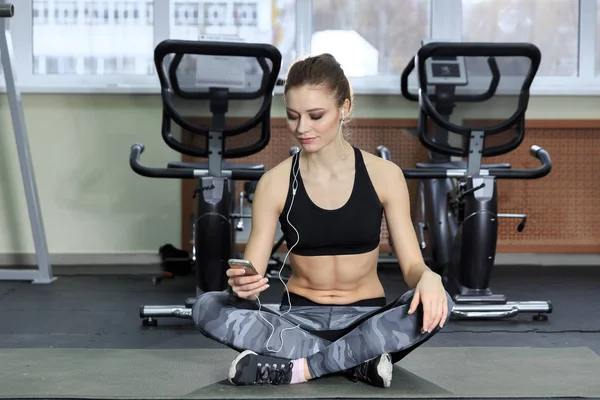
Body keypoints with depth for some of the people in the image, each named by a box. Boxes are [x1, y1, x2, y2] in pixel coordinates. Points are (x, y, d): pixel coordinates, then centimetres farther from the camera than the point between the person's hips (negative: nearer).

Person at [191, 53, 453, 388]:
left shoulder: (384, 175, -5)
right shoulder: (275, 183, -5)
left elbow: (412, 264, -4)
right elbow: (252, 277, -6)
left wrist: (428, 277, -29)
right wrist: (243, 286, -31)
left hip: (366, 319, 0)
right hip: (299, 318, 1)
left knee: (436, 304, -31)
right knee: (207, 308, -27)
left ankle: (300, 368, -23)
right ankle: (359, 362, -25)